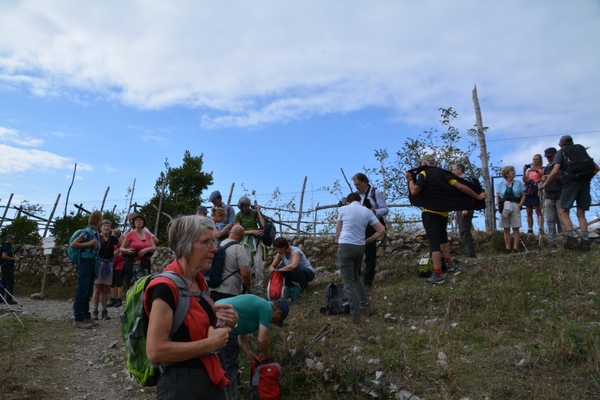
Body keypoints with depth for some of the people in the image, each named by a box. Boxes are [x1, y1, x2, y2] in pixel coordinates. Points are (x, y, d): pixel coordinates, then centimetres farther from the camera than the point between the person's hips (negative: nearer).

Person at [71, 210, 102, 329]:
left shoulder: (96, 232, 12)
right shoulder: (87, 231, -12)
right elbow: (73, 244, -12)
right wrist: (88, 243, -18)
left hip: (92, 263, 9)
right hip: (85, 262, -9)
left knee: (88, 291, 12)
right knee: (82, 290, -4)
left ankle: (86, 316, 19)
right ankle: (78, 319, 1)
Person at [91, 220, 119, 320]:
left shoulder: (113, 238, 4)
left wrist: (115, 254, 13)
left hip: (108, 265, 3)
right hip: (98, 264, -3)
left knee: (105, 290, 7)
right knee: (97, 289, -4)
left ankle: (104, 311, 11)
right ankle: (94, 311, 2)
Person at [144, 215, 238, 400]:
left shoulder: (200, 282, 5)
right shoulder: (166, 287, -20)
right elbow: (155, 351, -25)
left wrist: (228, 323, -2)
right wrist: (210, 343, -20)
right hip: (181, 384, -8)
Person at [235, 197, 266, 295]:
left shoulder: (254, 212, 6)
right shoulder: (238, 215, 4)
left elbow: (263, 225, -5)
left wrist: (258, 211, -1)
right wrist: (253, 231, -11)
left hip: (257, 239, 1)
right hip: (245, 240, -1)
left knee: (258, 264, -11)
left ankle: (259, 288, -6)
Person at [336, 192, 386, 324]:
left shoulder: (343, 209, 3)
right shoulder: (368, 211, 10)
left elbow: (337, 233, 8)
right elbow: (382, 230, 6)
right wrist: (366, 241, 13)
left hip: (345, 246, -4)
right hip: (360, 247, 4)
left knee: (348, 282, 2)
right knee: (355, 277, 24)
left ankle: (356, 314, 0)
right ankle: (367, 304, 18)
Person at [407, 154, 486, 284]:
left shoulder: (423, 174, -7)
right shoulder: (443, 173, 8)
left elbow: (414, 191, -21)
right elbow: (461, 187, 1)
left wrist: (410, 179, -4)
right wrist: (477, 196, 9)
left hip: (430, 212, -6)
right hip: (443, 212, 6)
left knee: (434, 241, -9)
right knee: (442, 237, 27)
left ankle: (437, 275, -13)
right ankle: (449, 262, 36)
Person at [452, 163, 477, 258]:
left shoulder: (465, 179, -7)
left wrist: (465, 209, -23)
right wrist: (456, 212, 20)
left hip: (465, 209, -9)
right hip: (460, 209, 9)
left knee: (465, 231, -10)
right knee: (462, 231, 10)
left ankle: (471, 255, -8)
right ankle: (467, 254, 15)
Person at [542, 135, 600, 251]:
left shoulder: (561, 152, 8)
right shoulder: (581, 150, 24)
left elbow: (555, 171, -7)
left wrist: (545, 184, 2)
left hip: (570, 182, -5)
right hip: (584, 182, 5)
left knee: (564, 212, 0)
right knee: (581, 214, 9)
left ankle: (572, 240, -12)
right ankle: (585, 242, 0)